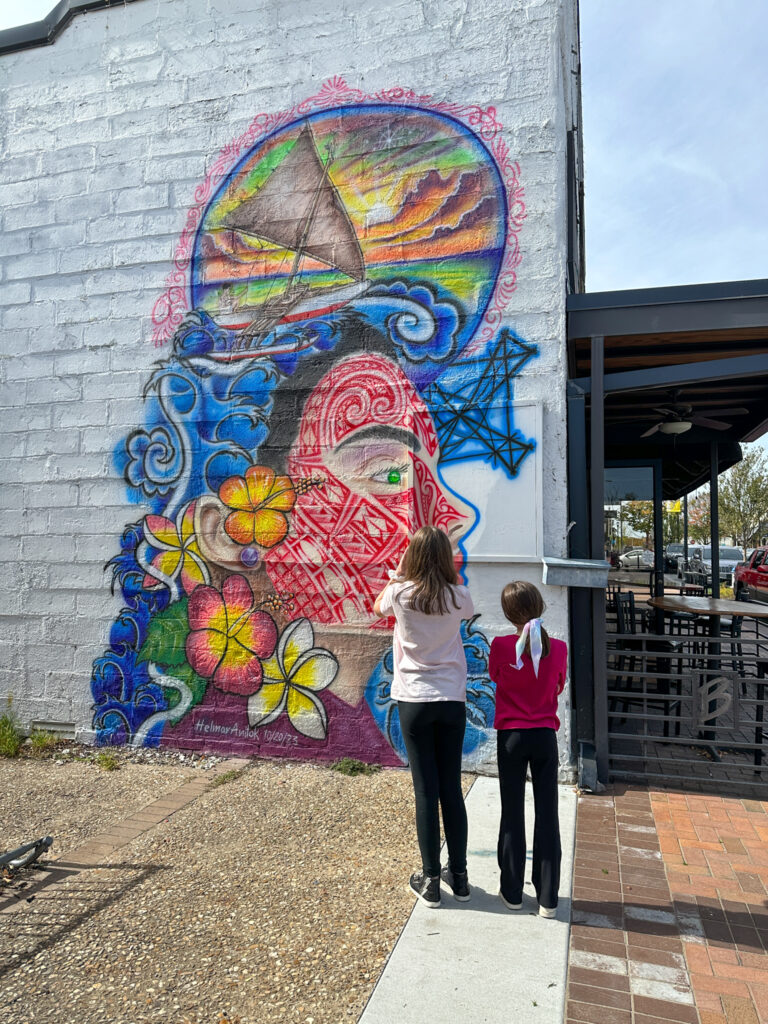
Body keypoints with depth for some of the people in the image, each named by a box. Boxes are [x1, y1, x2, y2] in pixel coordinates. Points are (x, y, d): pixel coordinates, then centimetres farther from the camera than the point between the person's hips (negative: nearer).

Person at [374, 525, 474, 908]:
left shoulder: (400, 593, -9)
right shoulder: (458, 597, -4)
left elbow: (378, 607, 15)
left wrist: (398, 574, 22)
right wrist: (448, 573, 19)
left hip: (414, 700, -2)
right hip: (452, 700, 2)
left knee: (426, 791, 5)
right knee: (452, 789, 12)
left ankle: (430, 881, 15)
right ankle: (458, 876, 24)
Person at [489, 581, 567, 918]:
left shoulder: (501, 646, -14)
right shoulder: (558, 648, -9)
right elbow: (559, 688, 7)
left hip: (511, 736, -1)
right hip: (545, 737, 1)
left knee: (513, 813, 11)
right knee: (547, 814, 10)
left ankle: (512, 892, 22)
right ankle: (547, 898, 18)